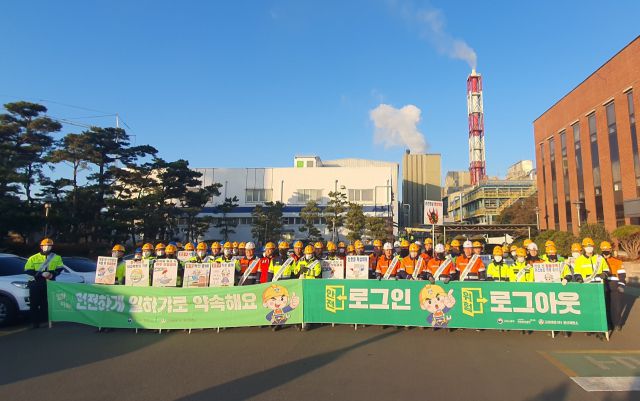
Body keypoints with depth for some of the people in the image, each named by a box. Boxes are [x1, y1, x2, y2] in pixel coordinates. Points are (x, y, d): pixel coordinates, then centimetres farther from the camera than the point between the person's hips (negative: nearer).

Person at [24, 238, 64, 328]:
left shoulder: (57, 257, 4)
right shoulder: (33, 258, -3)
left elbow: (59, 268, 7)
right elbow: (27, 270, -7)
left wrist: (53, 273, -14)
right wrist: (41, 274, -19)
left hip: (49, 283, 2)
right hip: (35, 283, -1)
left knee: (46, 303, 5)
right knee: (34, 303, 0)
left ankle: (43, 319, 16)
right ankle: (34, 321, 8)